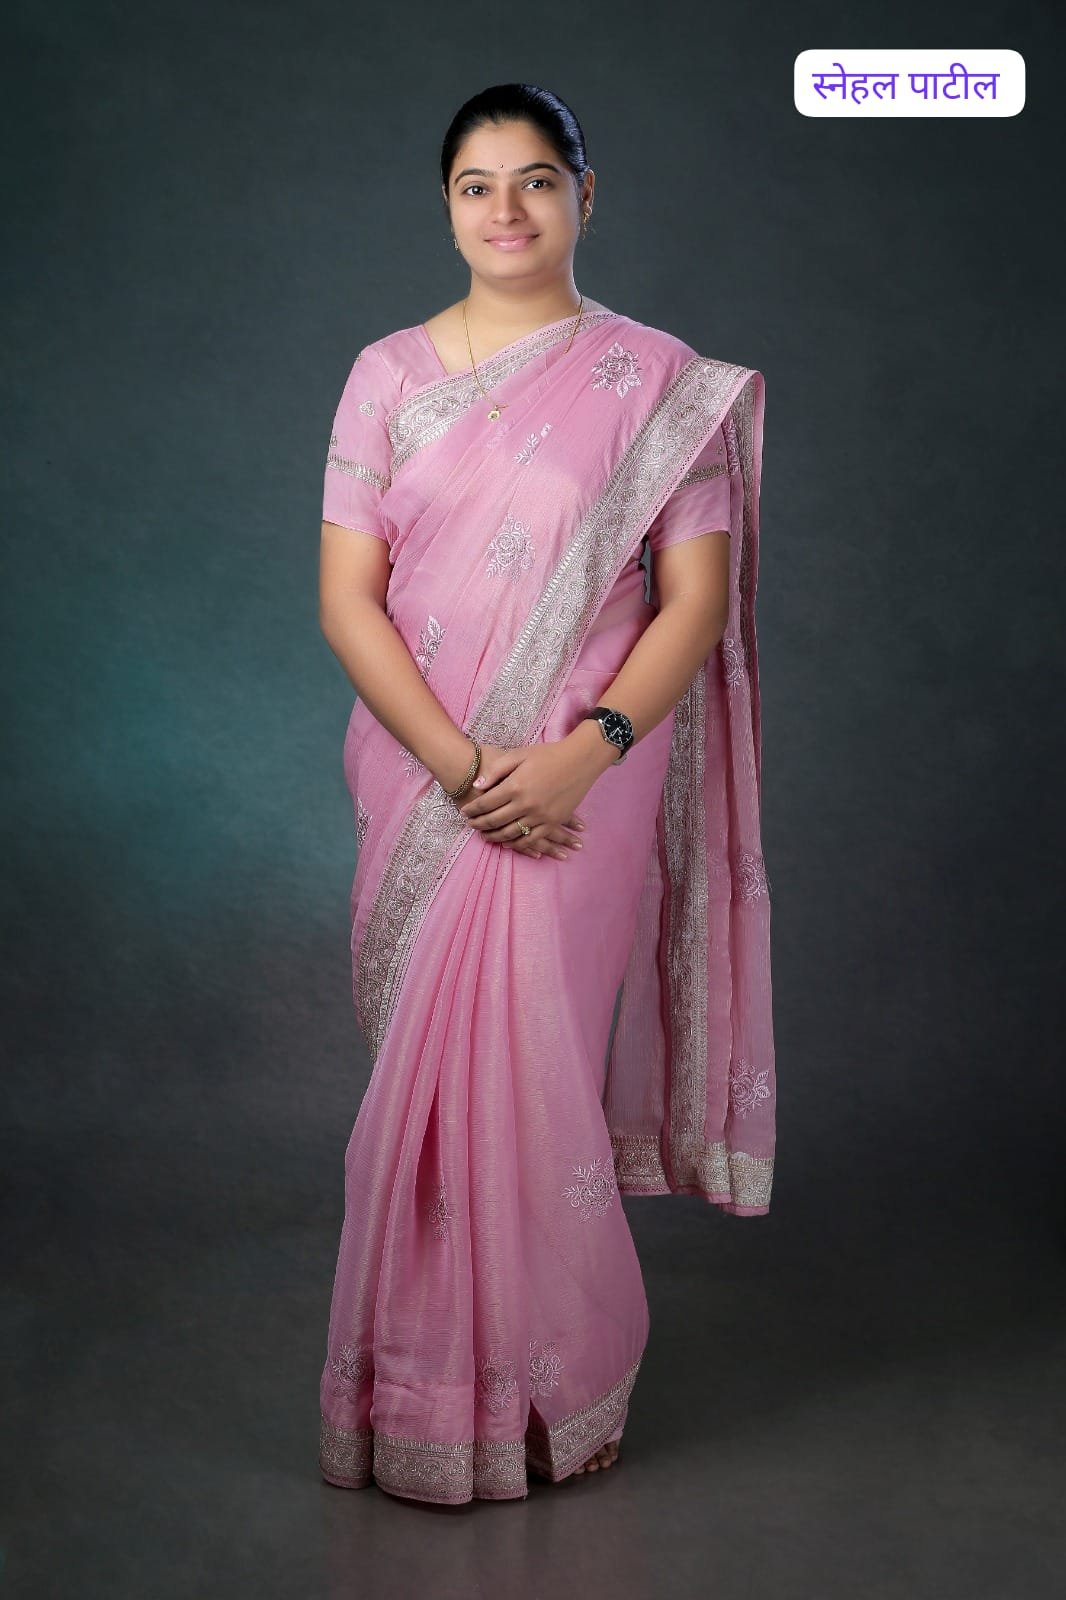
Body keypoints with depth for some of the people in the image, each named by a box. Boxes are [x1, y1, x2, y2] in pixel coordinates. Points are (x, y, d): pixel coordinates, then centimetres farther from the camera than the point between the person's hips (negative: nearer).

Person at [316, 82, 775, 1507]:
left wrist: (586, 748, -18)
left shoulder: (657, 382, 1)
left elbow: (696, 600, -4)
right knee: (438, 1065, 6)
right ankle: (434, 1378, 24)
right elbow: (348, 599, 0)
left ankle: (549, 1389, 20)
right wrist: (458, 767, -12)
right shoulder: (389, 375, 5)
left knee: (527, 1065, -1)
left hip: (581, 787, -2)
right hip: (421, 783, 2)